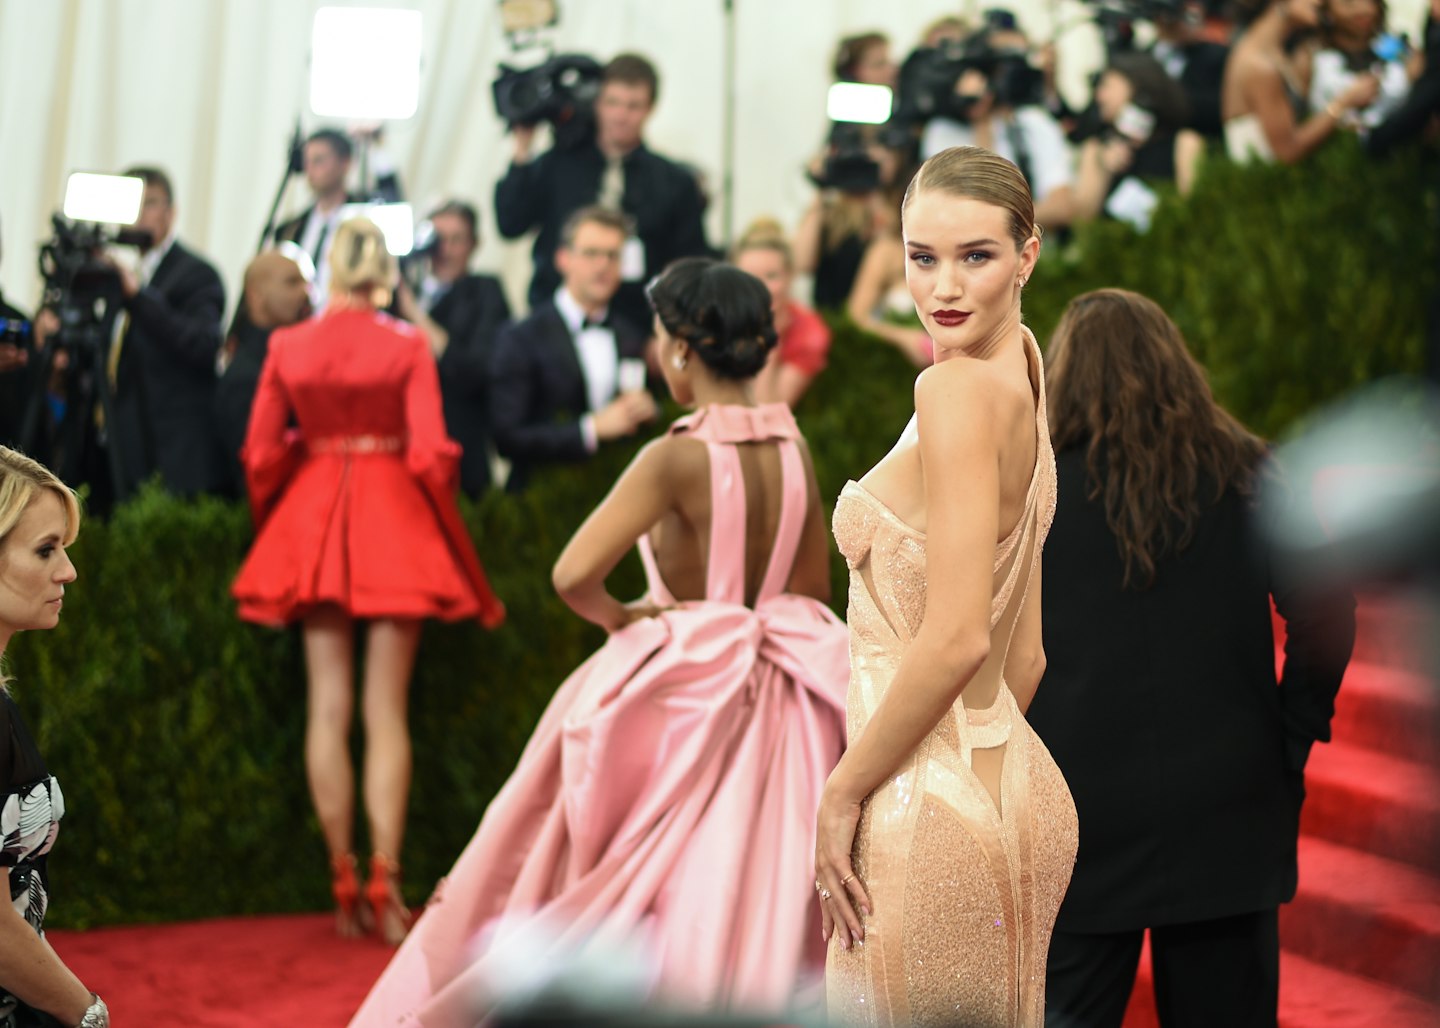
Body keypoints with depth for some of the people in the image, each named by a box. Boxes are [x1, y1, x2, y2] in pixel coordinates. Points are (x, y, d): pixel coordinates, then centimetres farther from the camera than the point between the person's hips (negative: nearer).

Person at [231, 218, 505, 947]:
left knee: (328, 707, 7)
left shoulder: (288, 347, -1)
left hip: (311, 522, 2)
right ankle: (385, 884, -4)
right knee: (386, 712, 1)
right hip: (393, 523, -2)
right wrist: (436, 522, 6)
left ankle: (343, 884, 8)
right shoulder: (406, 346, -8)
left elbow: (261, 454, 0)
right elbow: (430, 453, -11)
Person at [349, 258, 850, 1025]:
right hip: (772, 713, 5)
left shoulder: (677, 457, -18)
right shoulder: (793, 449, 0)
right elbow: (813, 584, 11)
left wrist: (620, 617, -7)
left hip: (682, 699, -5)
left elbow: (574, 575, -26)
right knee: (749, 900, 12)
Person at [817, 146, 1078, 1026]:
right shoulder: (1024, 391, 11)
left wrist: (842, 792, -14)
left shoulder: (956, 390, -17)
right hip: (1013, 784, 9)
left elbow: (956, 638, -23)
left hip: (933, 810, -9)